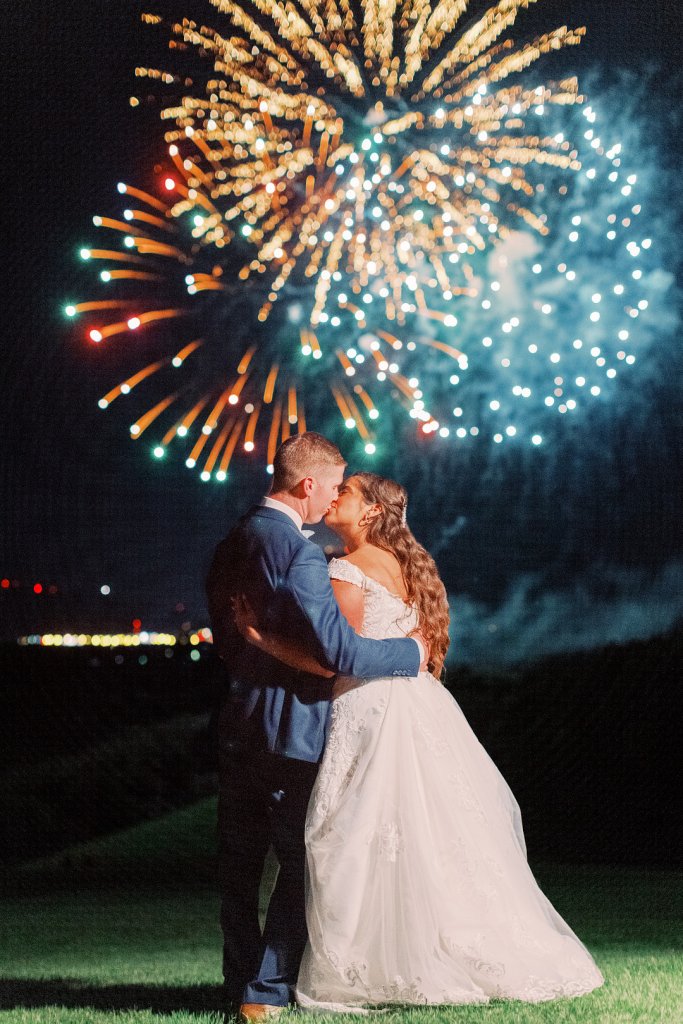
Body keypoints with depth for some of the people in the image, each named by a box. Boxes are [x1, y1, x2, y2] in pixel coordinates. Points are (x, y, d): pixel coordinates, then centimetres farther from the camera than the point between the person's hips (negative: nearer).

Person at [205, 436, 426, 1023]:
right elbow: (337, 651, -21)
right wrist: (409, 652, -8)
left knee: (240, 866, 13)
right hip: (291, 732, -8)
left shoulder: (232, 546, 10)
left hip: (237, 727, 8)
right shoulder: (299, 552, -17)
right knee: (303, 865, 1)